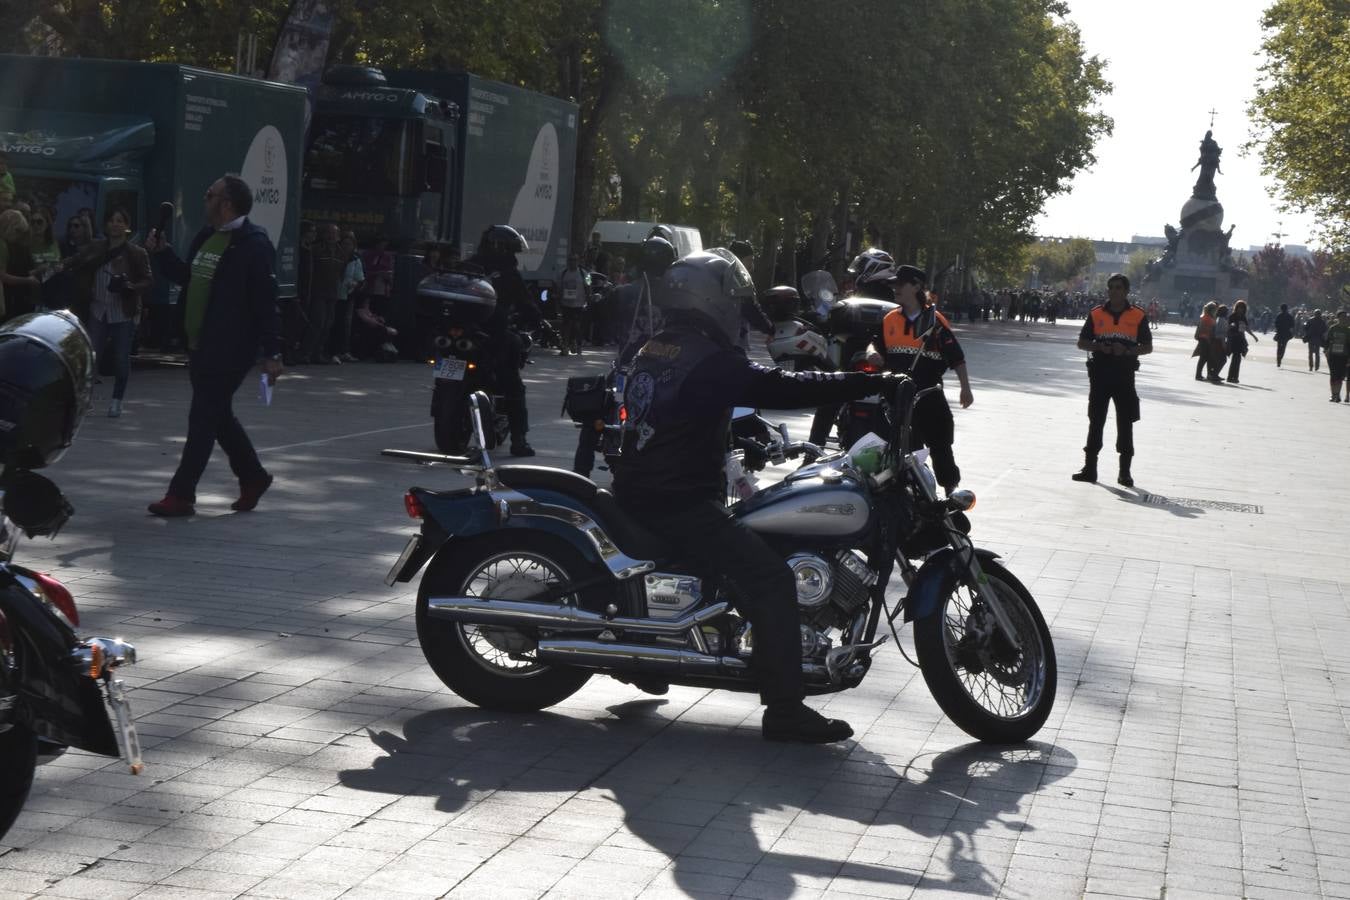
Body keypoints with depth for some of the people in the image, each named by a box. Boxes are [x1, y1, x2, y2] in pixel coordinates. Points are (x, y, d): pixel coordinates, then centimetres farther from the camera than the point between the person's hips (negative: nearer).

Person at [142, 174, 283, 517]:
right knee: (218, 416, 17)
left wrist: (272, 352, -19)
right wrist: (162, 253, 12)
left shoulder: (253, 244, -14)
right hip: (200, 346, 9)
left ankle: (181, 495, -2)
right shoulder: (205, 237, 13)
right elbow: (187, 278, 26)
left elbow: (266, 301, -17)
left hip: (229, 350, -9)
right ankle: (253, 477, 33)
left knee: (204, 419, -6)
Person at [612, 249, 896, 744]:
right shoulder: (711, 360, -17)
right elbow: (785, 388, -18)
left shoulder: (650, 352, 11)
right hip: (683, 506, -10)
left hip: (637, 494, 10)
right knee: (771, 578, -13)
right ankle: (785, 710, -17)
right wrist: (875, 382, -13)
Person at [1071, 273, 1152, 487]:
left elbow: (1148, 347, 4)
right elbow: (1082, 343, 9)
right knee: (1095, 421, 5)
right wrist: (1101, 347, -11)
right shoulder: (1096, 314, 5)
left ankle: (1125, 471, 6)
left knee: (1125, 423, 1)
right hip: (1099, 373, 2)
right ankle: (1089, 468, 11)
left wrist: (1127, 351, -14)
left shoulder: (1138, 316, 1)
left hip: (1124, 375, -1)